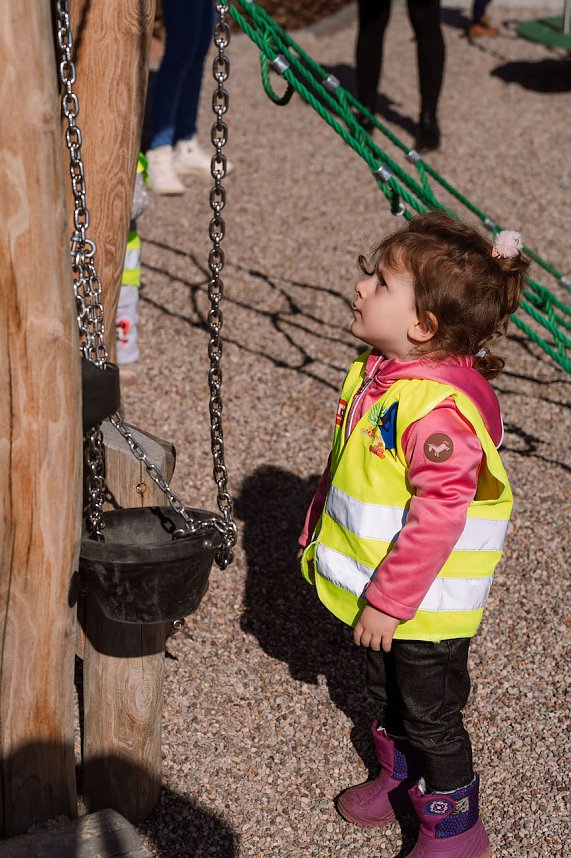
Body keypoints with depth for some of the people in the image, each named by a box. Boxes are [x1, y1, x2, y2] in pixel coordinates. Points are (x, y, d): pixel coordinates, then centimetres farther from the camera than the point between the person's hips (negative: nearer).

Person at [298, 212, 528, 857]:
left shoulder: (441, 409, -31)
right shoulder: (376, 372, -2)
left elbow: (438, 514, -30)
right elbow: (344, 464, 12)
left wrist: (388, 599, -24)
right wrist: (319, 532, 18)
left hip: (426, 603, -9)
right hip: (379, 592, 9)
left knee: (430, 714, 10)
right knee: (387, 695, 28)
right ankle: (400, 779, 52)